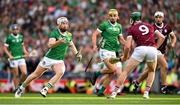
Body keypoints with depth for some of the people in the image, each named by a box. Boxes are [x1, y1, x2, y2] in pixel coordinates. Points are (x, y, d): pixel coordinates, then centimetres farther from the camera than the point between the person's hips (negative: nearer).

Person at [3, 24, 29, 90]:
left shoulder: (21, 37, 8)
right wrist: (10, 55, -16)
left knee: (24, 73, -7)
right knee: (16, 75, 0)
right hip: (13, 59, -4)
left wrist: (25, 51, 4)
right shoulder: (9, 38, -6)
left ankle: (20, 84, 18)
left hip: (21, 57, 4)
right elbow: (5, 48, -3)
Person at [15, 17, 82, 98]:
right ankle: (21, 88, 29)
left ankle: (45, 90, -26)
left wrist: (77, 54, 10)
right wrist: (59, 42, -47)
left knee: (60, 72, -28)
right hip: (49, 58, -3)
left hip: (59, 61, 3)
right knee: (36, 74, 7)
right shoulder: (55, 33, -15)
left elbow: (71, 45, 24)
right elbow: (50, 45, -30)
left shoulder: (69, 35, 3)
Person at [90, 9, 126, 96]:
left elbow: (121, 39, 22)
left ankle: (100, 90, 10)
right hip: (105, 50, -6)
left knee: (111, 73, 0)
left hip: (113, 51, 6)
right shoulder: (104, 24, -5)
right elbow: (95, 34, -4)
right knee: (113, 69, -22)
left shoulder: (119, 26, 13)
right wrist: (94, 45, -18)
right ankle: (96, 74, 2)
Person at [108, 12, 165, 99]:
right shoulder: (150, 26, 25)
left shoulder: (132, 29, 14)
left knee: (126, 71, 8)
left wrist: (125, 57, 21)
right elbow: (162, 37, 19)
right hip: (152, 49, 3)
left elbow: (127, 46, 6)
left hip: (140, 49, -3)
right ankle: (146, 93, 17)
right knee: (151, 71, 29)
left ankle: (114, 93, 3)